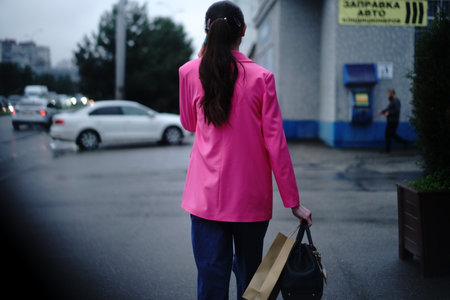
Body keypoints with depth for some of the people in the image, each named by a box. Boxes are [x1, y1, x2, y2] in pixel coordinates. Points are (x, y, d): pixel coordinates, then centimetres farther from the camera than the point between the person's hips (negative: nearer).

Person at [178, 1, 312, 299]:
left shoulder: (190, 72, -3)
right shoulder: (261, 77, -7)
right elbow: (276, 144, -7)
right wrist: (293, 201, 0)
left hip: (206, 196, 0)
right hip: (251, 197, 0)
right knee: (249, 274, 19)